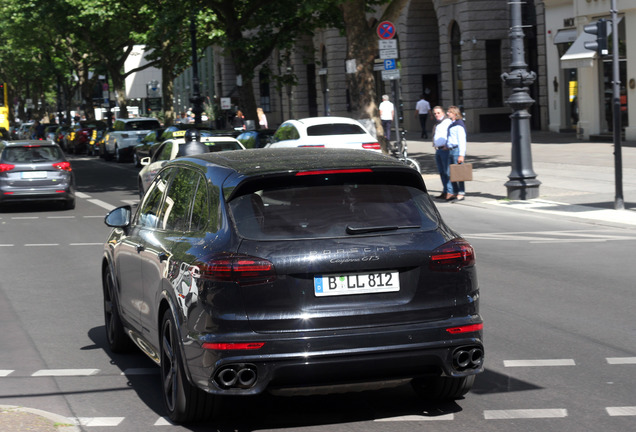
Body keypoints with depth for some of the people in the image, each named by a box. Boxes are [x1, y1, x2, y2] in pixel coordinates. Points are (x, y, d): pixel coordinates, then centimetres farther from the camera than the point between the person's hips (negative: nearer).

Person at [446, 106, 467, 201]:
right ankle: (455, 193, 16)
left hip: (457, 150, -10)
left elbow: (462, 140, -16)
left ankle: (461, 193, -6)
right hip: (451, 150, 10)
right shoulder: (452, 124, 18)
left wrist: (461, 155, -20)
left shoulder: (459, 124, -11)